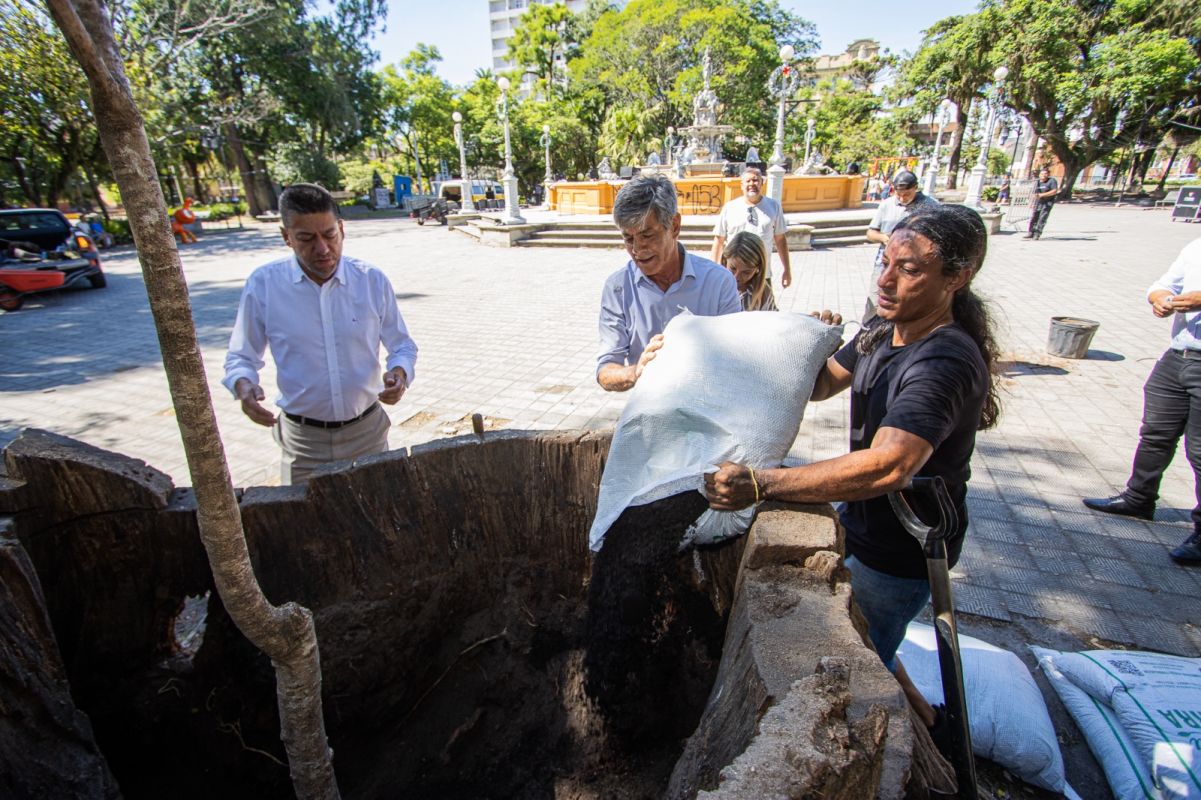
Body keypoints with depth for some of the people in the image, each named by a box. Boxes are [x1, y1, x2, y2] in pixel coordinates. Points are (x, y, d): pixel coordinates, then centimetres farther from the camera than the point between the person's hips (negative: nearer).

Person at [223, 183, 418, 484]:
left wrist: (399, 372, -18)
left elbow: (402, 346, 4)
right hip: (303, 439, -1)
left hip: (367, 431, 1)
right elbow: (241, 358, 3)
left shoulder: (373, 281, -6)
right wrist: (244, 385, -19)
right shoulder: (263, 284, -7)